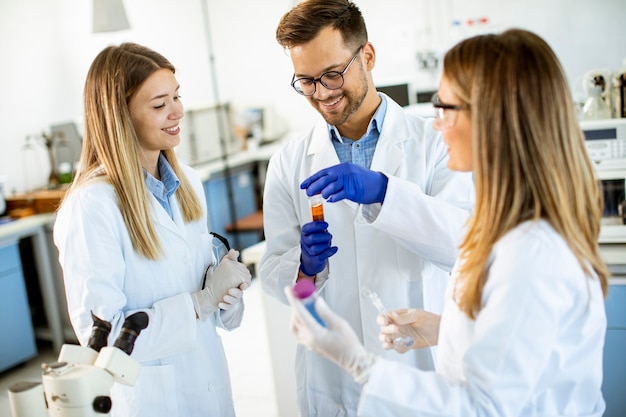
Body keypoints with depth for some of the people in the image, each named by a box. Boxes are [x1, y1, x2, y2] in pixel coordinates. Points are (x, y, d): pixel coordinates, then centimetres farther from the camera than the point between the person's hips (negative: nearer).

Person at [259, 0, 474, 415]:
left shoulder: (434, 141, -6)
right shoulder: (288, 163, 1)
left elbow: (468, 240, -18)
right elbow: (273, 273, 2)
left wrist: (383, 191, -30)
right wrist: (305, 266, -20)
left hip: (427, 371, -2)